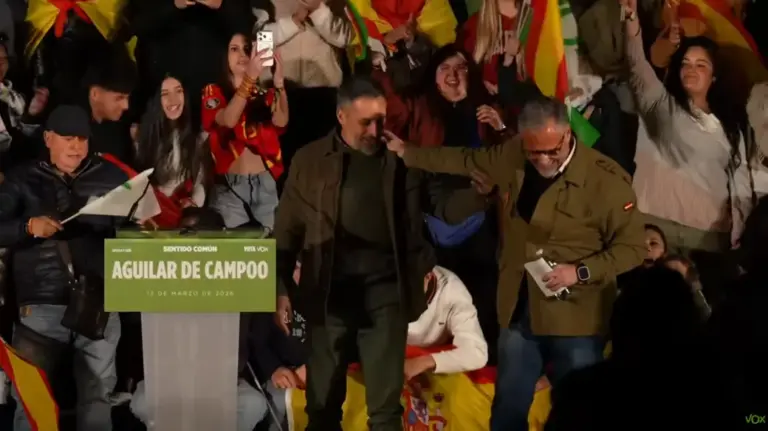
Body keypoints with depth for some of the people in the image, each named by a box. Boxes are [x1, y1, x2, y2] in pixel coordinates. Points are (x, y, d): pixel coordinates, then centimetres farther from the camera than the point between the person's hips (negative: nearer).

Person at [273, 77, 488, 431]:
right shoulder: (310, 160, 3)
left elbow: (443, 205, 3)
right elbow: (287, 231, 5)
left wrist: (483, 191, -15)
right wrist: (281, 289, -1)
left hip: (386, 291, 0)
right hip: (330, 293, 0)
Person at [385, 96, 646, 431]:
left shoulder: (607, 180, -17)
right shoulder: (513, 157, -1)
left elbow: (633, 248, -12)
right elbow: (467, 160, 18)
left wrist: (581, 272, -23)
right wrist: (407, 153, 25)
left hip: (575, 320, -5)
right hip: (518, 312, 5)